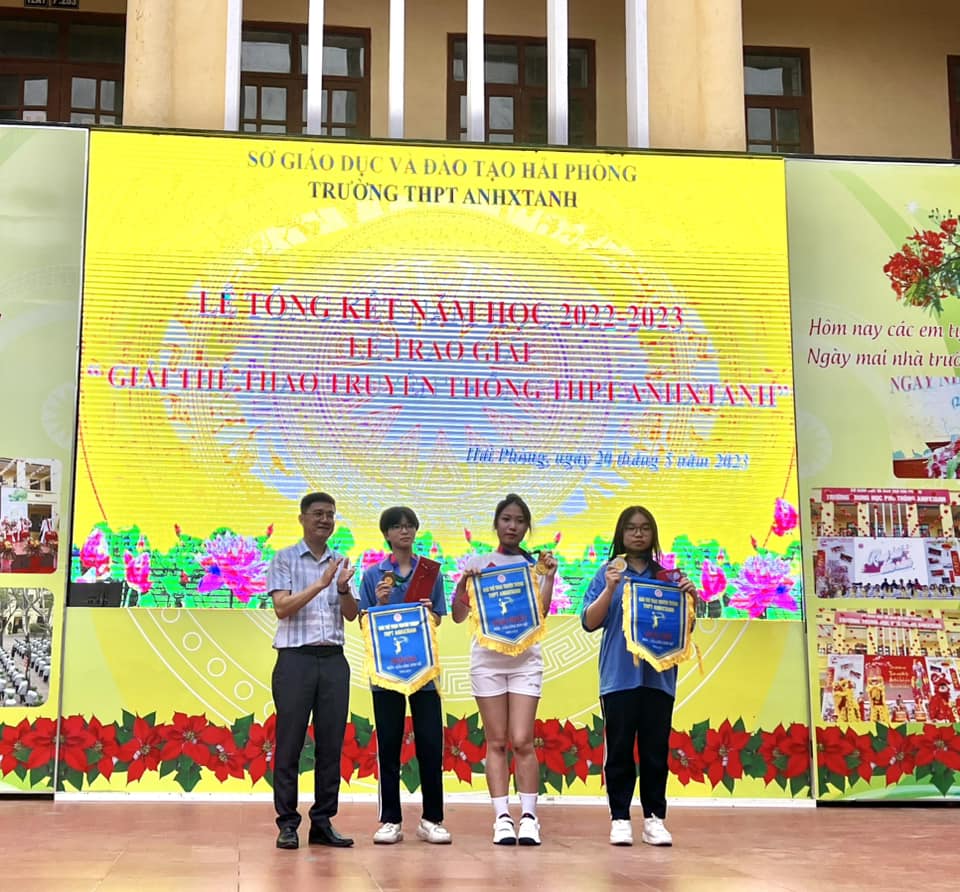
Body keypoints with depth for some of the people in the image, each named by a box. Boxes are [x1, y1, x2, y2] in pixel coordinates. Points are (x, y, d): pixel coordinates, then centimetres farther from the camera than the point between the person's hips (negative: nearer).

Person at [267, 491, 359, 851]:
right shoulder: (285, 559, 2)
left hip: (333, 659, 4)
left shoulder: (340, 562, 14)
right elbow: (282, 607, -9)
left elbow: (352, 614, 8)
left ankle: (323, 822, 11)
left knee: (331, 743, 4)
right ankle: (287, 823, 5)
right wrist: (320, 584, -17)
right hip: (296, 658, -4)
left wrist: (343, 588, -12)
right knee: (289, 743, -2)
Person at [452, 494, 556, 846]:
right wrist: (463, 583, -13)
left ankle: (529, 818, 1)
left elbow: (541, 613, -4)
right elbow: (459, 616, 3)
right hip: (487, 657, 0)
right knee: (497, 742, 1)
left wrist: (549, 577, -14)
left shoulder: (534, 564, 8)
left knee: (522, 741, -6)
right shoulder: (479, 563, 8)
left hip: (525, 658, 0)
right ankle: (502, 818, 3)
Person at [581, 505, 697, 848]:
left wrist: (689, 597, -7)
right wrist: (610, 588, -15)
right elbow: (589, 622, -3)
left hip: (659, 675, 2)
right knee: (619, 749, 1)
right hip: (619, 675, -2)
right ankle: (619, 819, 7)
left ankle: (654, 818, 10)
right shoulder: (608, 574, 6)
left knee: (656, 749, 3)